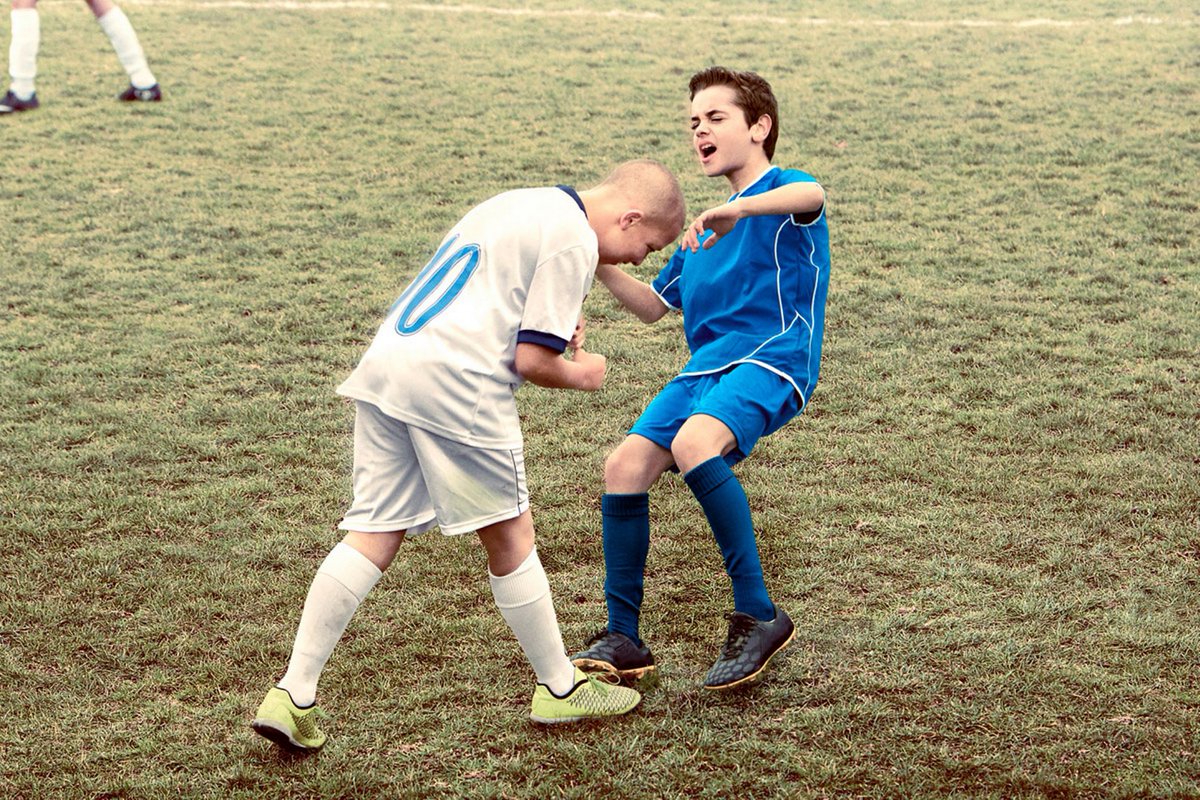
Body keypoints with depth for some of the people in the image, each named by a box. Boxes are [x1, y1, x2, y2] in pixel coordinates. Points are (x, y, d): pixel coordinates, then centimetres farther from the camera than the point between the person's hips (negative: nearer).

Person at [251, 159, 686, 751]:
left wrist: (550, 324, 18)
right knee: (509, 535, 8)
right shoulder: (575, 239, -4)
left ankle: (292, 695, 0)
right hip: (454, 381, -8)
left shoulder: (518, 204, 24)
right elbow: (532, 361, -8)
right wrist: (580, 374, 11)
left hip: (384, 364, 8)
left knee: (373, 534, 6)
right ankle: (560, 689, 22)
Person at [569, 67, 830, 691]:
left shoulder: (782, 191, 1)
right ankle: (622, 640, 2)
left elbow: (812, 195, -26)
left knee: (694, 444, -34)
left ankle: (758, 616, -25)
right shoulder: (702, 231, 26)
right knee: (624, 466, -9)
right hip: (703, 369, 8)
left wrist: (735, 209, -42)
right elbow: (654, 306, 31)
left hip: (770, 363, -8)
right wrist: (602, 266, 14)